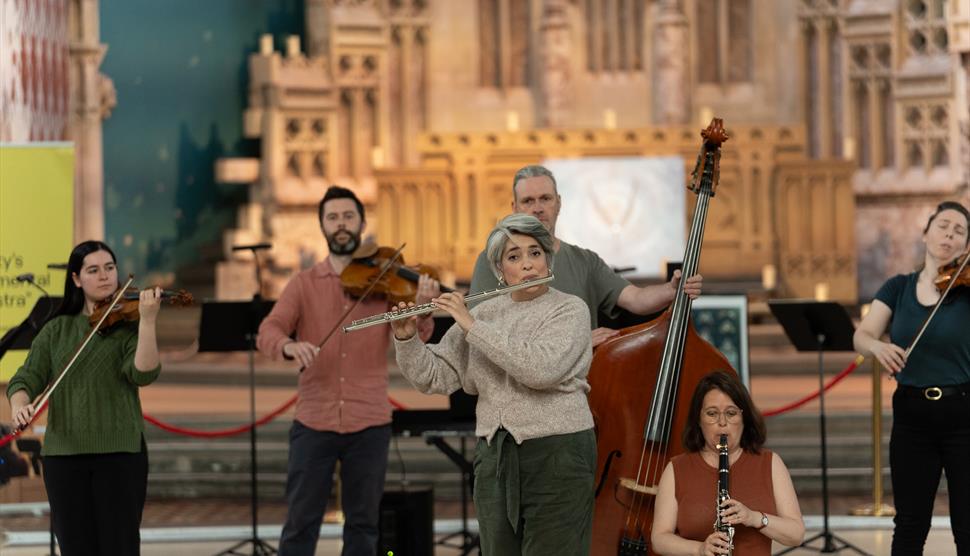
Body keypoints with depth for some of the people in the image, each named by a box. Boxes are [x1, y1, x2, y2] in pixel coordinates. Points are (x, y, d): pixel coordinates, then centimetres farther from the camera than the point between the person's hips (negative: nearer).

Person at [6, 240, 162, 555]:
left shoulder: (128, 325, 2)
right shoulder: (56, 330, 12)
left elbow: (144, 373, -14)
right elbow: (28, 378, 4)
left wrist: (147, 321, -26)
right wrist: (19, 405, -18)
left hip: (119, 451, -3)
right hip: (64, 455, 3)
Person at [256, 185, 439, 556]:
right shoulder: (304, 284, 5)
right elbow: (267, 332, -7)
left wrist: (422, 306, -30)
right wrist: (289, 345, -30)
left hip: (369, 424, 0)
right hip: (314, 422, 0)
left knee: (362, 525, 8)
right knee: (301, 524, 2)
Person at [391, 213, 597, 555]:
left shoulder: (570, 310, -5)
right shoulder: (484, 313, 9)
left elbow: (540, 368, -23)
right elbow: (434, 377, 8)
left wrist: (472, 326, -20)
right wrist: (406, 339, -10)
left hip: (557, 453, -5)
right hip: (494, 455, 5)